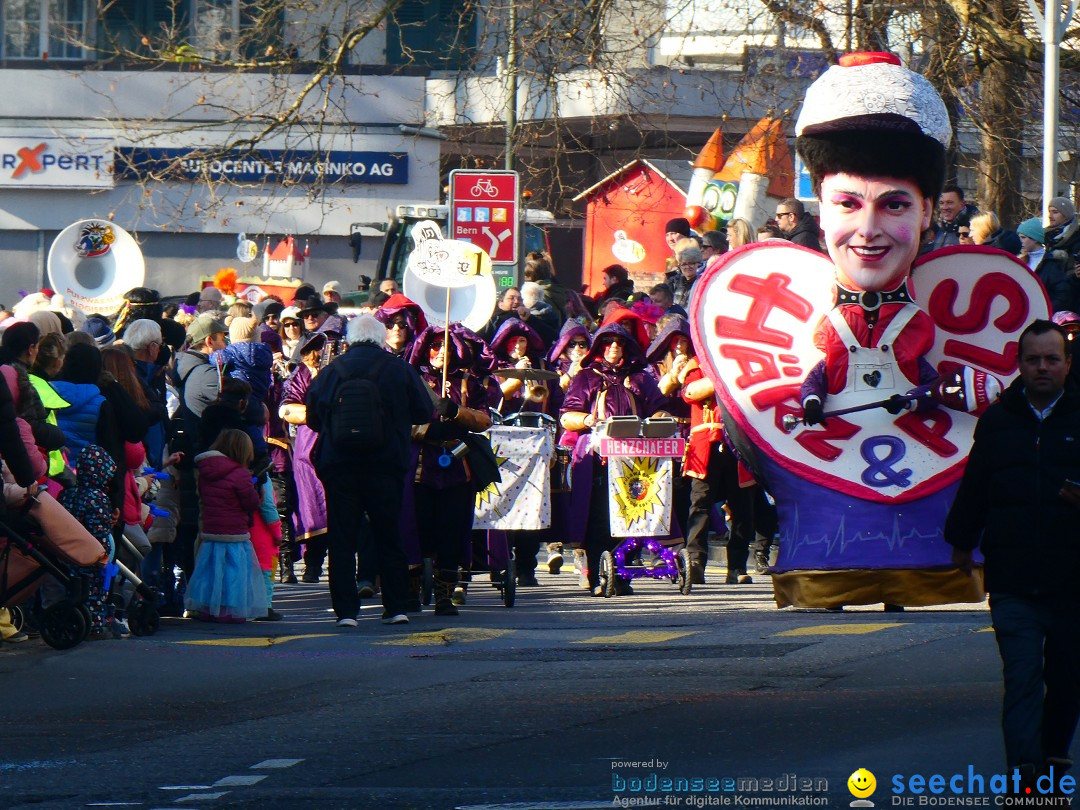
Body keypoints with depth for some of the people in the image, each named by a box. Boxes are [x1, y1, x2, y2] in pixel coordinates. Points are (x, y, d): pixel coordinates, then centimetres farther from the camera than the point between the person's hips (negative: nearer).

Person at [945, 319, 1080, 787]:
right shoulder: (998, 420, 9)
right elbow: (974, 485, 19)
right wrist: (962, 539, 24)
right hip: (1012, 579, 0)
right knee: (1022, 677, -9)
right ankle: (1025, 771, -15)